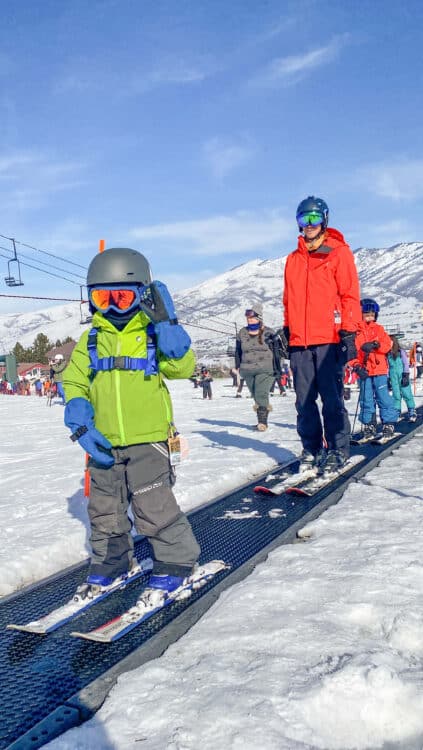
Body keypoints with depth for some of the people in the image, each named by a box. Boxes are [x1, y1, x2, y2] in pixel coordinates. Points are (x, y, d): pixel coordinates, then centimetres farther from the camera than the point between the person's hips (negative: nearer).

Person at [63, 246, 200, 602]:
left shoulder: (155, 334, -3)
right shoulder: (90, 341, 6)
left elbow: (183, 366, -17)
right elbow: (74, 385, 4)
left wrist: (166, 323, -25)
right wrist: (83, 427, -9)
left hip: (149, 440, -4)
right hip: (104, 443, 5)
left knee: (155, 507, -3)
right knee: (105, 510, 17)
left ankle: (175, 561, 18)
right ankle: (110, 562, 37)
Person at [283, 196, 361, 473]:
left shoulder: (339, 252, 4)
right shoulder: (293, 259, 18)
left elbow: (350, 294, -2)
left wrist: (348, 331, -10)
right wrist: (286, 329, 15)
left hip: (329, 339, -4)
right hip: (299, 342, 5)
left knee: (332, 398, -4)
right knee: (305, 401, 6)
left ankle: (338, 450, 6)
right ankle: (312, 449, 15)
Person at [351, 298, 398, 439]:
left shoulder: (379, 329, 11)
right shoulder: (355, 331, 5)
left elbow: (388, 345, 0)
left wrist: (375, 345, -19)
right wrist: (357, 366, -13)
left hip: (380, 370, 0)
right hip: (364, 371, 0)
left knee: (383, 397, -4)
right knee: (366, 400, 3)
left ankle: (389, 424, 4)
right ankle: (368, 425, 12)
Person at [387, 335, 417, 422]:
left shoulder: (401, 351, -2)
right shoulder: (388, 354, 7)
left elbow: (406, 364, -2)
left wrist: (406, 376, -8)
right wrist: (388, 379, 12)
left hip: (402, 376, -3)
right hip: (393, 378, 3)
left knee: (406, 394, -3)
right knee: (396, 395, 6)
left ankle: (412, 412, 3)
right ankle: (397, 413, 11)